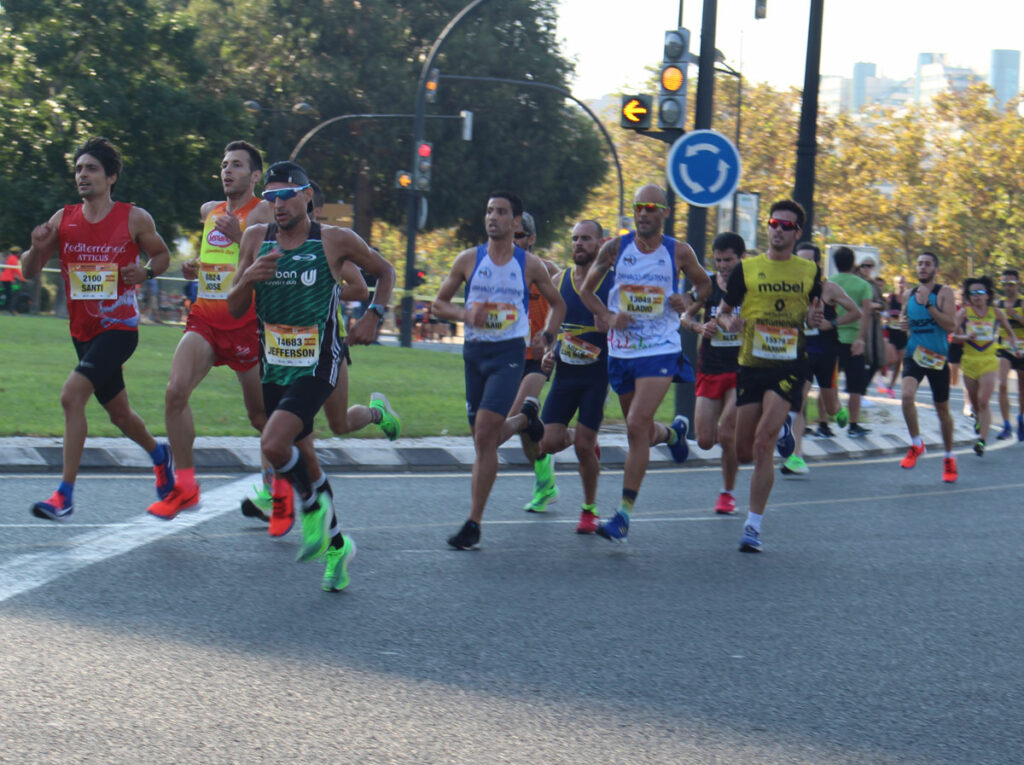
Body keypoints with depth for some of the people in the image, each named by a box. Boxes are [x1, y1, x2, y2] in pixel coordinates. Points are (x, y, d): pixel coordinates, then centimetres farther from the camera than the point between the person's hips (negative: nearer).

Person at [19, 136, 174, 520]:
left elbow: (162, 254, 10)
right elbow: (29, 272, 4)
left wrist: (146, 272, -11)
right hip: (83, 332, 5)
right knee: (118, 412, 18)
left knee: (72, 394, -23)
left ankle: (65, 495, -20)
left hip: (119, 328, -5)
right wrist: (37, 249, -18)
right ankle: (159, 454, 50)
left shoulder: (135, 219, -6)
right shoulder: (62, 220, 2)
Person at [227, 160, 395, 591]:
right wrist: (249, 278, -15)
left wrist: (373, 317, -4)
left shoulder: (335, 241, -7)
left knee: (274, 445, -25)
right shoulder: (256, 239, 2)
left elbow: (384, 272, 10)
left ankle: (312, 506, 2)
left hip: (316, 367, -5)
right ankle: (336, 545, 30)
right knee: (300, 456, 13)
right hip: (274, 369, 5)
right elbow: (234, 309, 5)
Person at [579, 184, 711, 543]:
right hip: (621, 351, 4)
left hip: (660, 350, -3)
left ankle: (624, 515, -13)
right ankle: (674, 431, 53)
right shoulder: (615, 248, 0)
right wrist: (608, 317, -9)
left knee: (637, 426, -17)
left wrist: (687, 303, -7)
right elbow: (587, 290, 9)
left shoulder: (679, 252, -2)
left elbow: (704, 285, 15)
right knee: (642, 431, 15)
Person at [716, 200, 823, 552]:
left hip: (789, 366, -2)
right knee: (744, 452, 2)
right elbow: (723, 309, 10)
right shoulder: (746, 269, 4)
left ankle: (754, 524, -11)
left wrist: (815, 318, -4)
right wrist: (727, 321, -13)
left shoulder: (810, 271, 7)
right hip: (752, 365, 2)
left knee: (763, 443, -17)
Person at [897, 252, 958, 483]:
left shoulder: (944, 293, -6)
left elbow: (950, 325, -16)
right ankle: (916, 444, -6)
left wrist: (928, 305, -22)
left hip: (938, 357, -3)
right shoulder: (910, 294, 8)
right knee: (906, 395, -25)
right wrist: (902, 324, 2)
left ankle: (949, 458, 27)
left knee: (942, 409, 10)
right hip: (914, 355, 3)